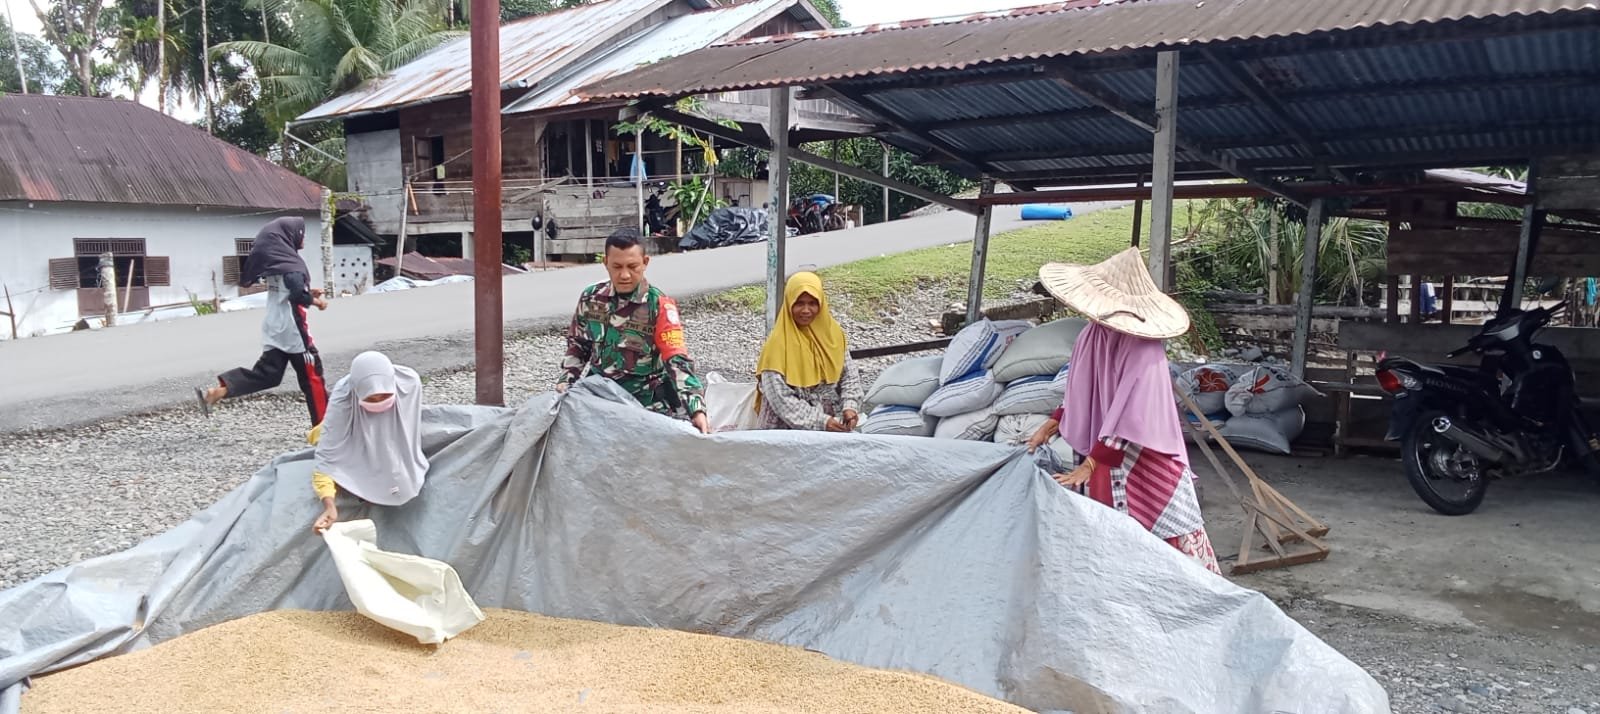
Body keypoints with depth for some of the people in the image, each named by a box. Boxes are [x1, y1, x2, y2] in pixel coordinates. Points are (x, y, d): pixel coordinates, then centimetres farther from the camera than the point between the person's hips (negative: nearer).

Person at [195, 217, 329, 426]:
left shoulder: (274, 260, 12)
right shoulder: (292, 263, -15)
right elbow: (298, 294, -26)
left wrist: (308, 292, 15)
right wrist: (316, 301, -9)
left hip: (274, 328, 8)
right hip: (291, 328, -8)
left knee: (266, 373, 12)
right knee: (312, 376, 1)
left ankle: (214, 392, 0)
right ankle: (322, 426, 7)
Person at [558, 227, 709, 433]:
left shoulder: (660, 306, -12)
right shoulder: (591, 298, 2)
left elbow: (678, 361, -21)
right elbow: (577, 346, 17)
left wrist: (696, 410, -33)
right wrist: (566, 381, 3)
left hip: (645, 399, -4)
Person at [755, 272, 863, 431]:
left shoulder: (833, 333, 5)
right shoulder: (777, 345, -10)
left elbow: (850, 376, 10)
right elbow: (781, 399, -13)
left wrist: (850, 406, -9)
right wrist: (820, 422, -19)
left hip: (833, 424, 5)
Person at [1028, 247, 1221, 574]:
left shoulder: (1145, 352, -18)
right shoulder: (1092, 336, -9)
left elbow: (1133, 419, -16)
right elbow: (1080, 393, 2)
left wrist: (1089, 465, -15)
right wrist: (1049, 427, 2)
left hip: (1140, 465, -3)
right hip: (1099, 456, 3)